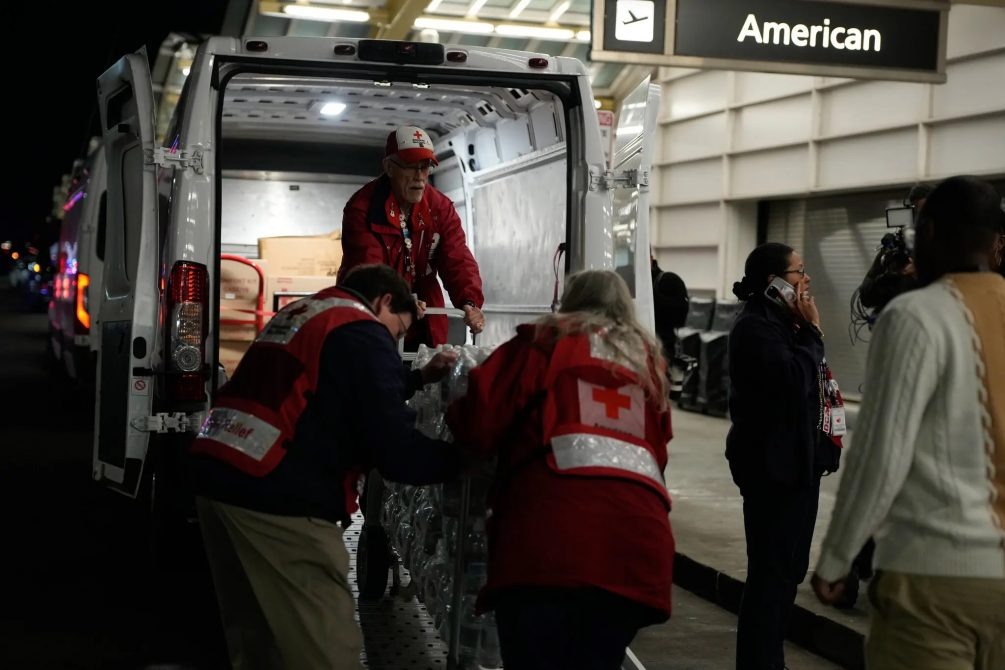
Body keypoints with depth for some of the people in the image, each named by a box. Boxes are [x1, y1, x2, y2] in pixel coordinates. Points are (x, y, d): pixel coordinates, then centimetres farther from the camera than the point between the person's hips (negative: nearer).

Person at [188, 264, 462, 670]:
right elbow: (395, 449, -9)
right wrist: (458, 458, 5)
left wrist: (418, 378, 36)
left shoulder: (296, 315, 24)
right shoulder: (362, 332, -3)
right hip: (275, 497, -10)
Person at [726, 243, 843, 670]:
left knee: (789, 568, 16)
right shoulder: (756, 326, -14)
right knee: (772, 570, -8)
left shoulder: (783, 323, 16)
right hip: (772, 463, -11)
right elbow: (793, 381, -24)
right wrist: (812, 330, -14)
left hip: (797, 460, 11)